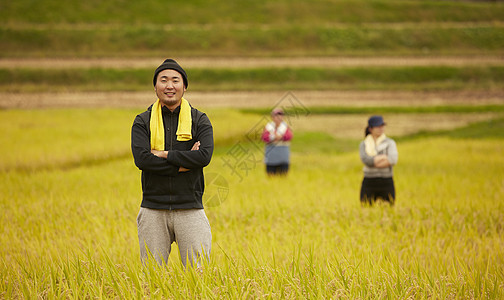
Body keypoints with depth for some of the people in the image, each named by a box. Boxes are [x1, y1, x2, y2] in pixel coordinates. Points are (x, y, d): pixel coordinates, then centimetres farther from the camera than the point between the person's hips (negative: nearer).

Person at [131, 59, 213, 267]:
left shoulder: (199, 121, 7)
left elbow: (205, 156, -10)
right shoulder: (142, 122, 7)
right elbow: (141, 159, -10)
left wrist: (164, 154, -12)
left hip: (190, 209, 0)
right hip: (153, 209, 1)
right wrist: (184, 162, -13)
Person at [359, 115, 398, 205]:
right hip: (369, 184, 0)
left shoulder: (390, 143, 4)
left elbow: (393, 160, -14)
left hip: (386, 184, 0)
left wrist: (373, 162, -12)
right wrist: (385, 156, -10)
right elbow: (366, 160, -12)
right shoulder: (364, 144, 7)